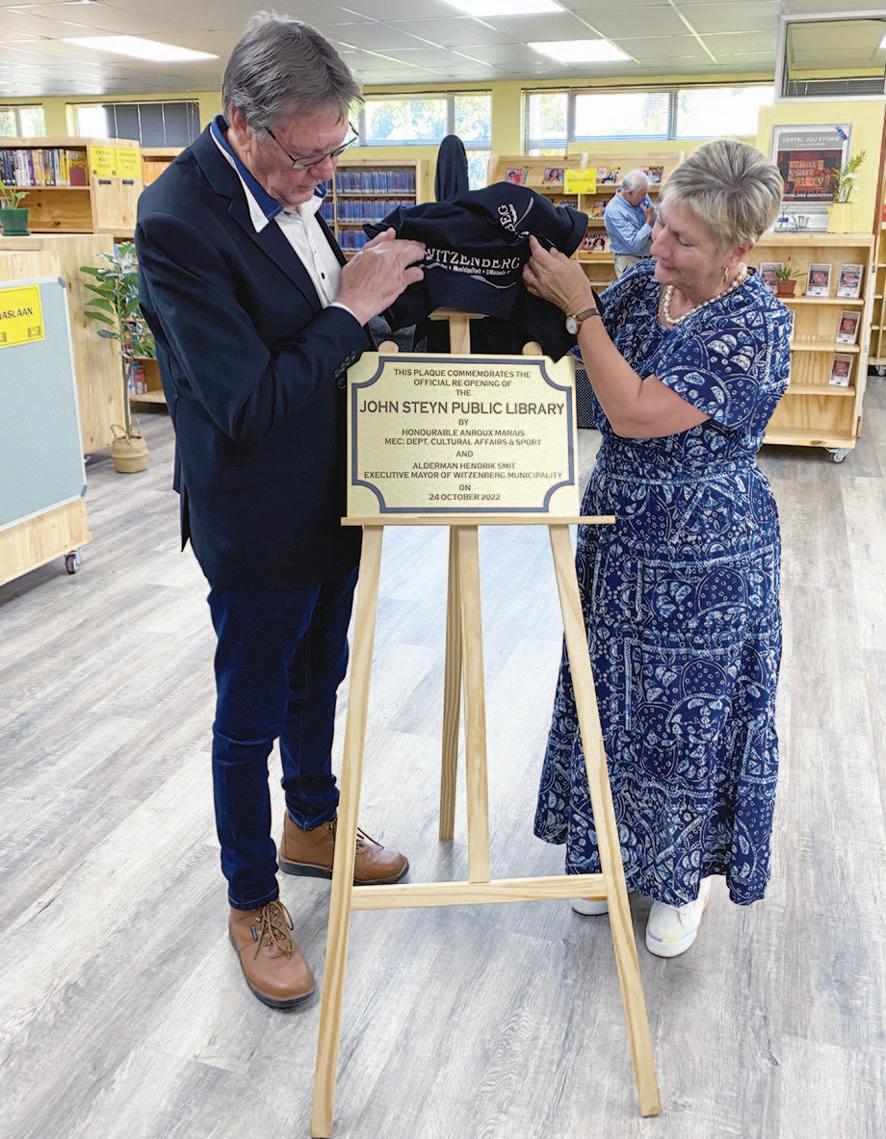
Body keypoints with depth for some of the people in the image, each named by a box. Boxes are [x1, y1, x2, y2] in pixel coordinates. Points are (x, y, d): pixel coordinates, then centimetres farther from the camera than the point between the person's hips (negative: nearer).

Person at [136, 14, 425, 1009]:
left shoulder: (292, 186, -1)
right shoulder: (177, 219, -26)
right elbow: (248, 405, -28)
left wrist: (379, 283, -2)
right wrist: (350, 308, -23)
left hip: (331, 497, 8)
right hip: (257, 521, -8)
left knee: (318, 677, 25)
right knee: (250, 716, 10)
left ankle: (312, 824, 50)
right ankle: (251, 903, 33)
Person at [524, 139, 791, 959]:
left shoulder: (754, 325, -20)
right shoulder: (643, 285, 1)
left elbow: (638, 413, -27)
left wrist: (578, 305, -23)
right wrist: (546, 285, -7)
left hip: (703, 561, -7)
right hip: (619, 537, 7)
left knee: (687, 719, 8)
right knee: (614, 703, 17)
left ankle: (683, 879, 33)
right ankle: (617, 852, 40)